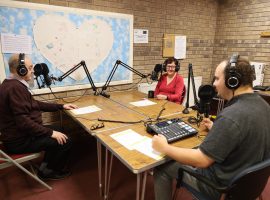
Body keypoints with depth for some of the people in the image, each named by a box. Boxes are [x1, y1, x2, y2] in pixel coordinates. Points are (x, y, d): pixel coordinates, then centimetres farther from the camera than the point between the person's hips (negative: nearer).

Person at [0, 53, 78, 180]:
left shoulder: (13, 84, 9)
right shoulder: (15, 88, -26)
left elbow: (35, 104, 15)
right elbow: (23, 121, -31)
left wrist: (61, 106, 12)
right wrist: (51, 133, -24)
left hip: (19, 133, 11)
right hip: (19, 140, -11)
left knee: (58, 132, 18)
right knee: (65, 142, -11)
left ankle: (46, 166, 25)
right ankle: (47, 171, 14)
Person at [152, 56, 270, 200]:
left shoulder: (231, 116, -34)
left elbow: (201, 160, -30)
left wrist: (165, 148, -19)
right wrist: (217, 130, 16)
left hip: (222, 185, -9)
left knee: (162, 169, 6)